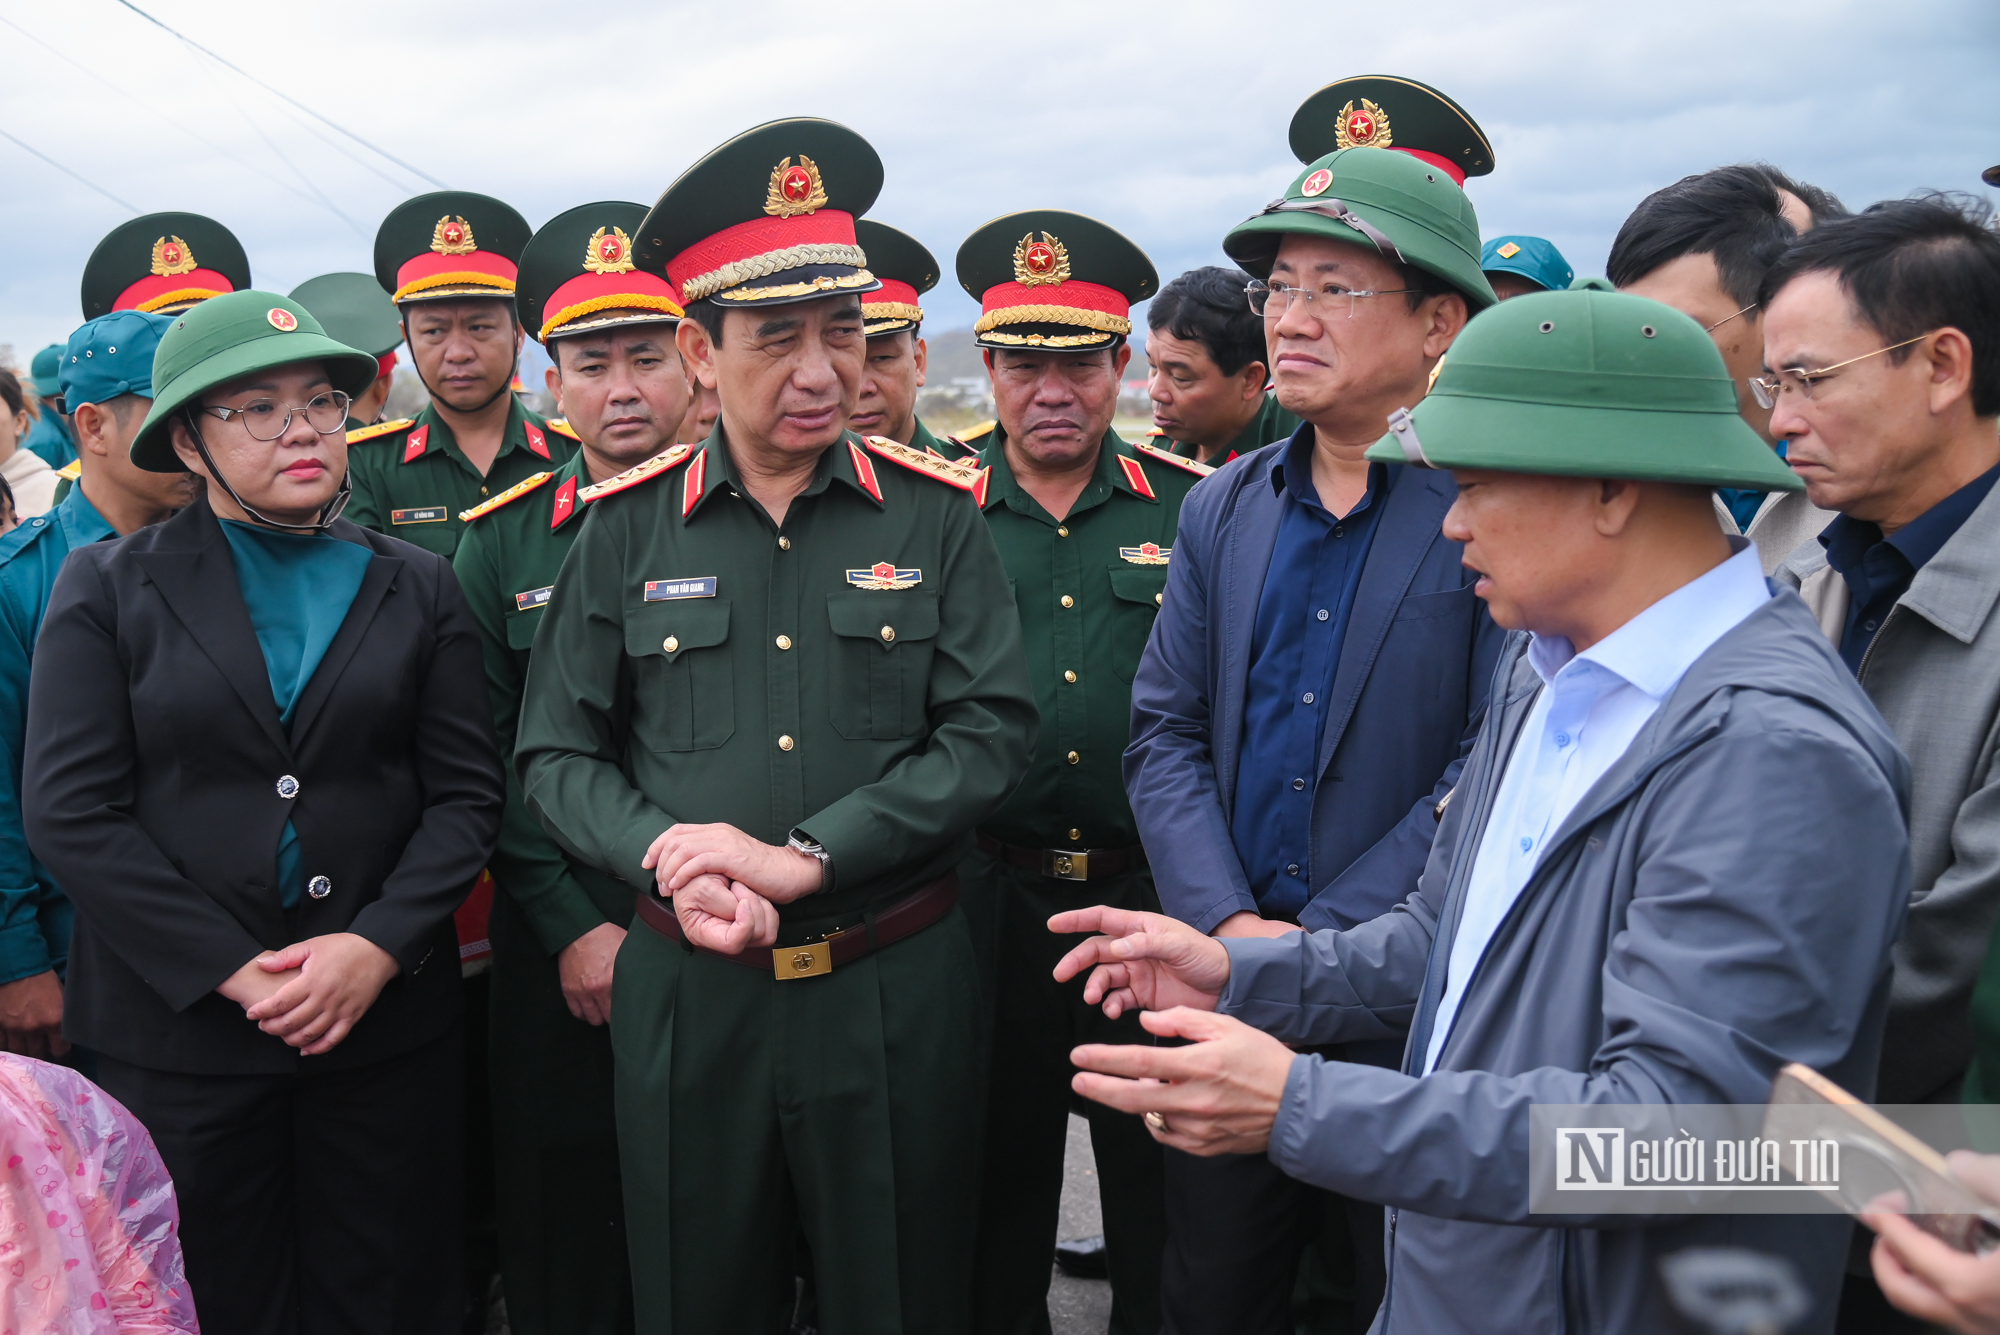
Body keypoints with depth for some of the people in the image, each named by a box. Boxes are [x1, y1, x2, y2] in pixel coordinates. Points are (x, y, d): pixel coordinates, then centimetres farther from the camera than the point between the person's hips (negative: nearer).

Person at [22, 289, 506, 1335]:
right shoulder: (107, 586, 1)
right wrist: (233, 971, -13)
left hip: (386, 1015, 2)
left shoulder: (417, 589, 7)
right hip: (178, 1023, -1)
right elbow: (68, 809, -6)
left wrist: (377, 950, -12)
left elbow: (466, 792, 2)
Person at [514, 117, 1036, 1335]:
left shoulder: (937, 515, -2)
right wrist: (670, 864, -16)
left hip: (900, 993, -1)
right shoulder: (625, 529, 1)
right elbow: (558, 754, 3)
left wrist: (805, 857, -15)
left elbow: (995, 733, -7)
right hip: (689, 994, 1)